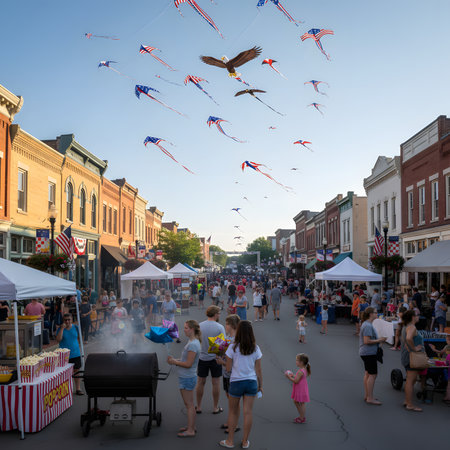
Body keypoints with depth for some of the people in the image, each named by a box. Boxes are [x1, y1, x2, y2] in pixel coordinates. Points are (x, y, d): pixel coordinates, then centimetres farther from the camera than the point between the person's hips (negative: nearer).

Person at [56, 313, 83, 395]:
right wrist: (62, 328, -21)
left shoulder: (75, 328, 3)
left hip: (75, 353, 2)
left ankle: (78, 389, 14)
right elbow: (58, 339, -19)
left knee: (77, 370, 5)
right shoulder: (60, 329, -5)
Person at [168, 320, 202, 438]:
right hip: (187, 377, 10)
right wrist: (175, 360, 4)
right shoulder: (192, 342, 10)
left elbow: (188, 364, -22)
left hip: (187, 378, -10)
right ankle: (191, 426, 28)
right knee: (189, 404, 18)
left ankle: (190, 430, 6)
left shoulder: (193, 344, -22)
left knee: (189, 404, -1)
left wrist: (175, 362, -12)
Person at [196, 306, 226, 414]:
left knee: (201, 382, 12)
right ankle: (216, 408, 18)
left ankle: (198, 407, 21)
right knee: (216, 383, 9)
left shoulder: (199, 326, -4)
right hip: (215, 358, -2)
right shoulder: (219, 327, -12)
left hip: (202, 358, 3)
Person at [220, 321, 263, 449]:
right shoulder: (255, 348, -2)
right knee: (248, 412, 8)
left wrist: (222, 361, 14)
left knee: (233, 412, 12)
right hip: (251, 382, 2)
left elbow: (228, 368, -6)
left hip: (236, 382, -2)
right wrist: (260, 385, 13)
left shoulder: (233, 348, -10)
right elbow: (258, 370, 3)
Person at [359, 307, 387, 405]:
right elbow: (367, 341, -24)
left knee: (367, 374, 15)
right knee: (373, 374, -8)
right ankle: (370, 398, -5)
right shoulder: (368, 325, -20)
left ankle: (366, 395, 22)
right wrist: (378, 341, -16)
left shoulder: (367, 324, 14)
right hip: (369, 353, -11)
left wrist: (379, 339, 12)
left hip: (367, 353, 11)